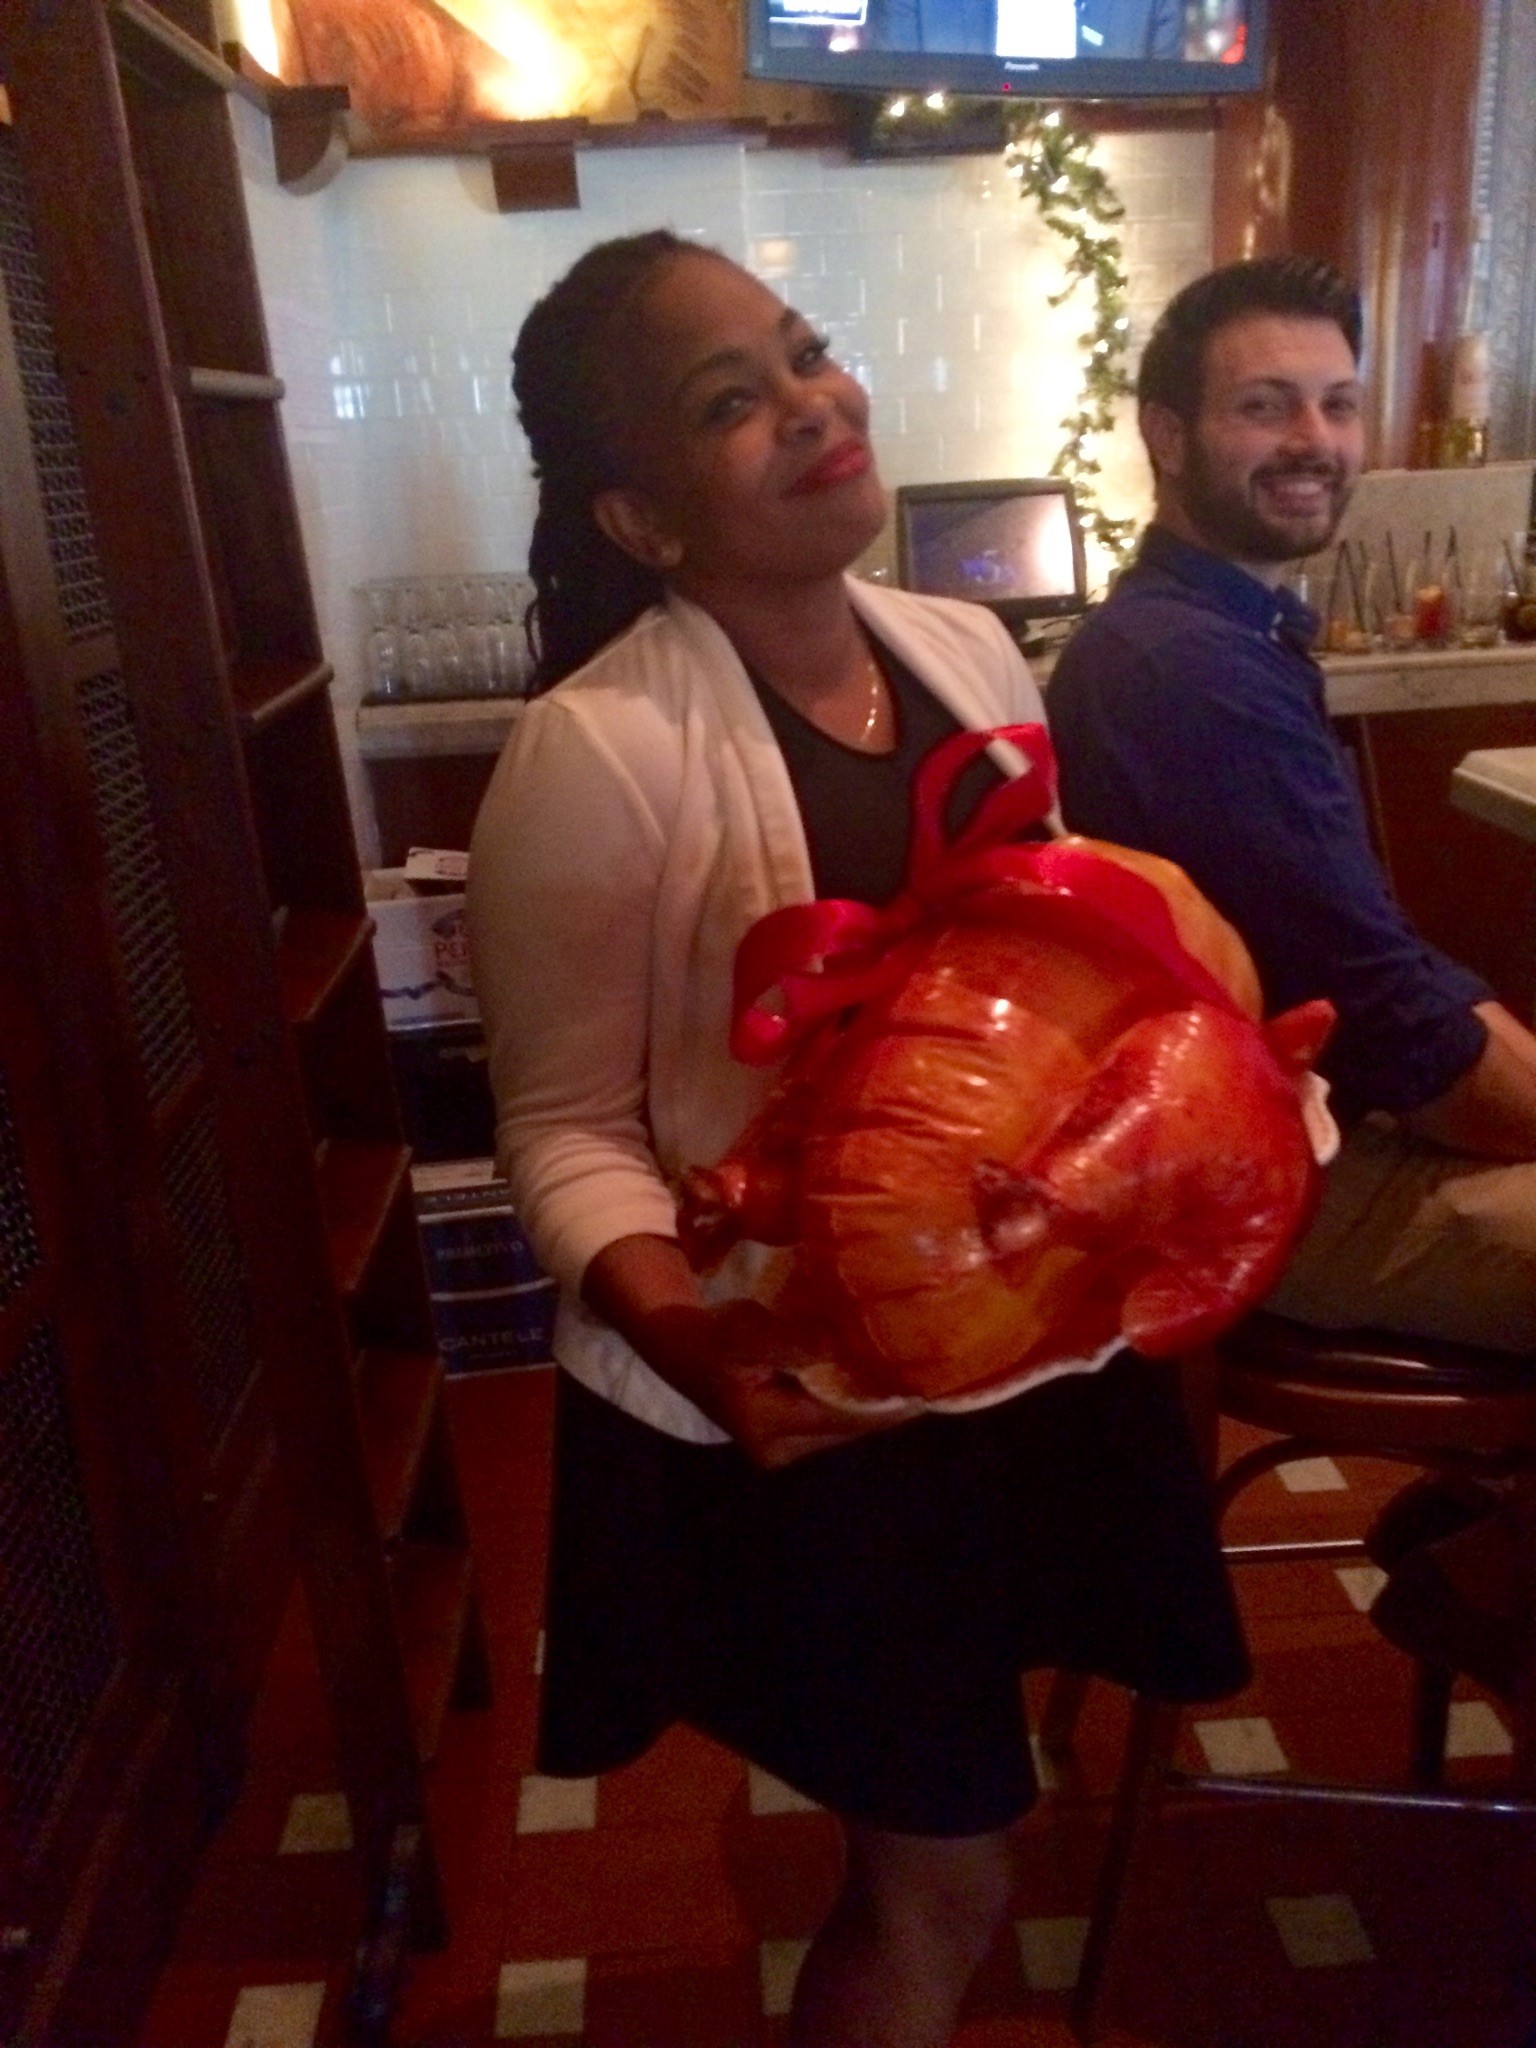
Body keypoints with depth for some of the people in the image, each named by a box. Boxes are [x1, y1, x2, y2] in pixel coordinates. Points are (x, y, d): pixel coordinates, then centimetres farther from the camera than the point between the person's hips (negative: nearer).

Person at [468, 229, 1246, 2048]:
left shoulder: (967, 650, 2)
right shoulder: (597, 752, -20)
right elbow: (565, 1128, -15)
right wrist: (673, 1325, -32)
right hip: (803, 1396, -6)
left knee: (924, 1833, 26)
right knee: (939, 1888, 13)